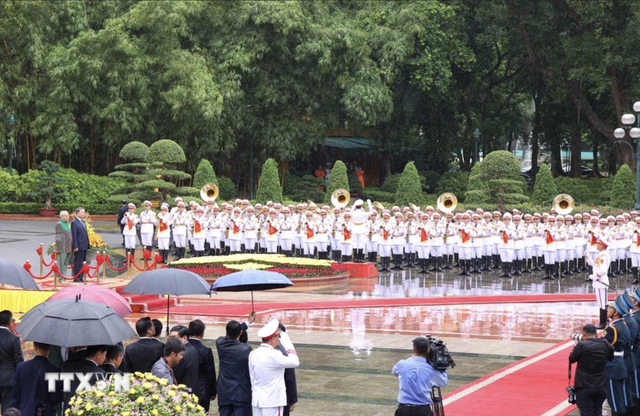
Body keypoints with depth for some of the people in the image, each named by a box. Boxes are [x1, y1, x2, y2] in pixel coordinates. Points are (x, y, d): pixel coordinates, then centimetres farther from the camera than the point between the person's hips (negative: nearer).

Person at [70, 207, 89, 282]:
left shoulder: (82, 221, 15)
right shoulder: (74, 222, -12)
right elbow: (74, 235, -16)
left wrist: (87, 244, 15)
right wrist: (75, 246, -19)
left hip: (84, 246, 9)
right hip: (79, 246, -9)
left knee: (83, 262, 12)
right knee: (78, 262, -4)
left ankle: (81, 277, 19)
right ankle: (76, 278, 1)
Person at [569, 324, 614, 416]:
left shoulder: (581, 345, -16)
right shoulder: (606, 345, -1)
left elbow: (571, 359, -2)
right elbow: (611, 358, 19)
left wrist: (576, 345, 11)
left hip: (585, 387, -5)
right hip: (601, 387, 5)